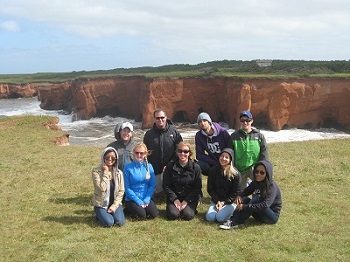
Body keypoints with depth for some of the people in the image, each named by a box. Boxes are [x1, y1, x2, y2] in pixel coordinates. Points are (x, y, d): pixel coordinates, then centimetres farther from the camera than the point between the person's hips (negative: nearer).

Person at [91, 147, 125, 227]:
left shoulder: (119, 173, 0)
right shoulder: (96, 171, -10)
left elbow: (121, 191, 0)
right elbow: (102, 188, -23)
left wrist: (114, 206, -10)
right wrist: (106, 172, -20)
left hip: (115, 203, 3)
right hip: (101, 204, -3)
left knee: (120, 222, -20)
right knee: (109, 223, -23)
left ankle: (112, 212, 13)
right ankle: (100, 215, 10)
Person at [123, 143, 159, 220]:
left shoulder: (149, 167, 2)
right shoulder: (128, 167, -8)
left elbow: (152, 185, 2)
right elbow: (127, 188, -9)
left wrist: (146, 200, -11)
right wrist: (139, 201, -13)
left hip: (146, 198, 3)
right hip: (132, 199, -3)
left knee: (154, 214, -17)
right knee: (141, 215, -22)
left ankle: (144, 207, 13)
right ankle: (128, 210, 8)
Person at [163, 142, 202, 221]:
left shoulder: (195, 167, -4)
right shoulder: (170, 166, -3)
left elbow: (197, 188, -3)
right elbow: (166, 186, -1)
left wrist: (186, 201, -12)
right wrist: (175, 199, -11)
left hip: (190, 198, -1)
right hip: (174, 197, 1)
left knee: (188, 215, -24)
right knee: (173, 215, -22)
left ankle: (192, 208, 10)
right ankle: (174, 207, 12)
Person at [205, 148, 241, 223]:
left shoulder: (235, 174, -7)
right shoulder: (213, 171, 2)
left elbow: (236, 192, -6)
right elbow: (210, 189, 4)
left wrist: (224, 202, -12)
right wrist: (217, 201, -9)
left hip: (229, 202, -3)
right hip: (216, 201, 3)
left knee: (220, 218, -25)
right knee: (210, 218, -20)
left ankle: (232, 209, 5)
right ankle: (217, 208, 10)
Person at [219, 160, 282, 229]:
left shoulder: (272, 186, -22)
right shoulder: (255, 182, 0)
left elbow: (265, 205, -33)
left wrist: (245, 207, -34)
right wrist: (239, 195, -21)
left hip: (273, 216, -7)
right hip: (260, 214, 7)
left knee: (256, 198, -30)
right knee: (244, 199, -15)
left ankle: (235, 223, -30)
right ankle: (233, 220, -29)